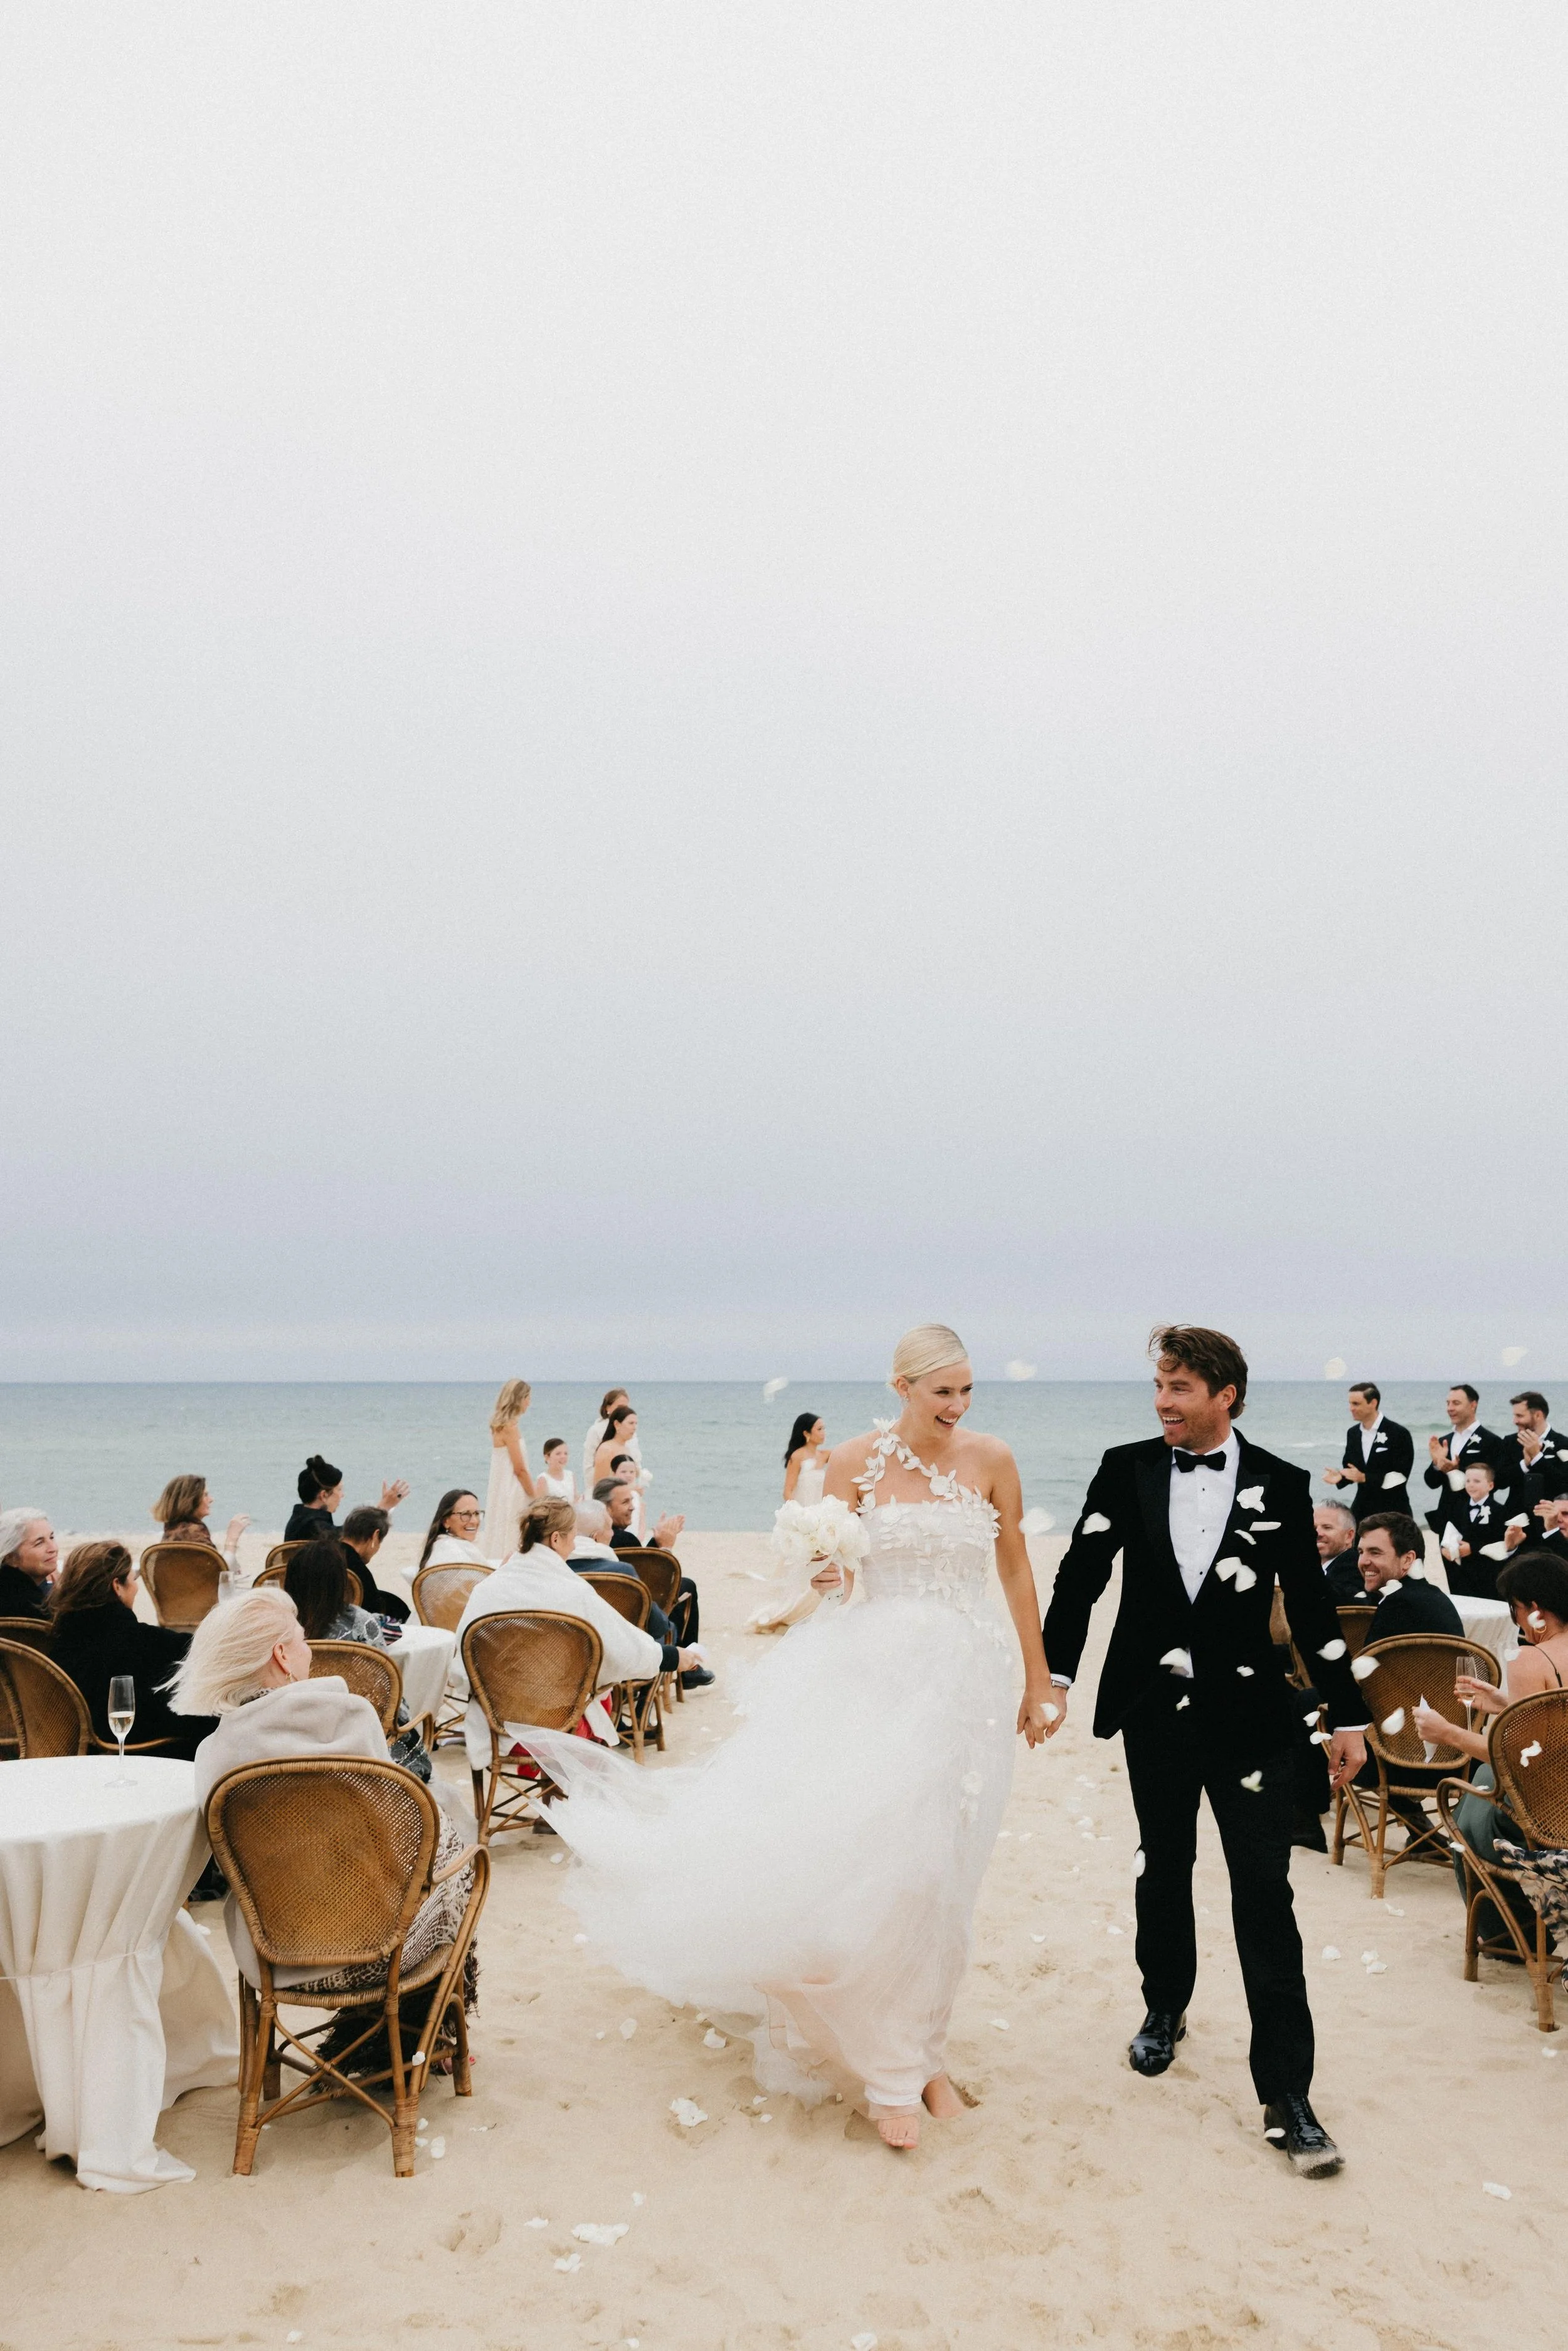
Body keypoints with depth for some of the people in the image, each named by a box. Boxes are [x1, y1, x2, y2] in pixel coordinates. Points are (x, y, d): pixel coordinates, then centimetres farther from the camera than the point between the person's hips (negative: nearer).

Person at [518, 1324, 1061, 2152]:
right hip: (878, 1674, -1)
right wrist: (827, 1574, -27)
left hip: (968, 1680, 2)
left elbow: (1016, 1572, 6)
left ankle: (920, 2047, 27)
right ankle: (892, 2068, 8)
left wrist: (1039, 1684, 8)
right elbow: (834, 1568, -2)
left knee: (938, 1873, 8)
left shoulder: (991, 1460, -1)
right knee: (873, 1859, -7)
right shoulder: (855, 1461, -5)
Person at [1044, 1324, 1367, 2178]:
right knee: (1164, 1870, 18)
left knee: (1265, 1893, -3)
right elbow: (1080, 1577, -4)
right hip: (1155, 1712, 2)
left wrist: (1346, 1715, 2)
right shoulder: (1125, 1470, -2)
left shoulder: (1280, 1485, -4)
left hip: (1248, 1715, -2)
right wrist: (1053, 1675, -12)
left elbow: (1312, 1606, 1)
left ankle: (1286, 2097, 4)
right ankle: (1165, 2010, 42)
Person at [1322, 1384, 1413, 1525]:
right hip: (1362, 1508, 5)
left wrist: (1365, 1477, -21)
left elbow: (1400, 1476, -14)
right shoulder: (1352, 1433, 9)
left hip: (1392, 1509, -5)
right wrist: (1340, 1477, -8)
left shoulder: (1399, 1434, -10)